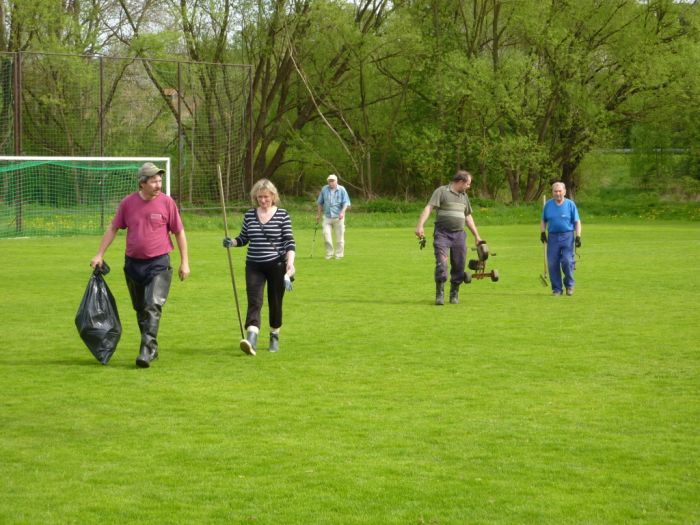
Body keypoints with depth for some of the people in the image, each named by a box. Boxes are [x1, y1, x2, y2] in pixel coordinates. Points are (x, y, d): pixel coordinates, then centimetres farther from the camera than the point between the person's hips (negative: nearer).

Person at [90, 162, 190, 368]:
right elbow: (113, 229, 10)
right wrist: (100, 254, 5)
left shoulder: (167, 202, -4)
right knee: (140, 309, 12)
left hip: (159, 264, -3)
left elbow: (179, 233, 2)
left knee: (153, 306, -15)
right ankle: (152, 348, 26)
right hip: (133, 263, 3)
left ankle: (147, 350, -16)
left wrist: (185, 262, 0)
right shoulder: (128, 203, 1)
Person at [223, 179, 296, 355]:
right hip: (254, 266, 2)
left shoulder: (282, 215, -3)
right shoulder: (249, 215, 6)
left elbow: (289, 241, -4)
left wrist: (290, 261, -17)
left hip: (277, 265, -1)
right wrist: (232, 242, -6)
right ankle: (251, 340, -25)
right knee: (254, 301, -13)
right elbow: (244, 238, 14)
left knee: (275, 303, 9)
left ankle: (274, 337, 29)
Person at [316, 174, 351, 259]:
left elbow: (346, 203, -6)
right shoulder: (324, 189, 4)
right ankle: (329, 253, 2)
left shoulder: (342, 190, -3)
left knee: (339, 236, 1)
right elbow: (320, 203, 15)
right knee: (326, 234, -10)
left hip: (338, 217, -2)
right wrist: (318, 214, 16)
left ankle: (339, 254, 11)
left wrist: (342, 212, -22)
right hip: (327, 216, 2)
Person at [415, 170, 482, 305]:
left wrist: (476, 235, 25)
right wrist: (420, 225, -26)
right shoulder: (442, 191, -2)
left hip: (459, 234, 6)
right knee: (441, 262, -14)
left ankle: (454, 294, 16)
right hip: (442, 233, -5)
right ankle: (439, 294, -9)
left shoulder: (464, 196, 19)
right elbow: (429, 208, -13)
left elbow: (468, 217, 28)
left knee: (459, 266, 3)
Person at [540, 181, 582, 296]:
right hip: (553, 236, 2)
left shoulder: (570, 204, 2)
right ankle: (556, 288, 9)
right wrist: (542, 232, 3)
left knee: (567, 261, -11)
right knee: (552, 263, -1)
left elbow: (577, 222, 3)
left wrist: (578, 236, -6)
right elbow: (543, 220, 17)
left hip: (567, 236, -2)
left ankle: (569, 285, 10)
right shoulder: (548, 204, 8)